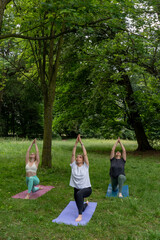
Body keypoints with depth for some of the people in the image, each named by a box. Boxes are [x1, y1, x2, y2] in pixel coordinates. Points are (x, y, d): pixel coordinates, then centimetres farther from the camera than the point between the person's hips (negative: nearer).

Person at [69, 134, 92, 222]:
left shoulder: (85, 166, -5)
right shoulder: (73, 166, 1)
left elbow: (85, 154, -14)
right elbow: (73, 154, -8)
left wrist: (81, 143, -14)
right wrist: (76, 143, -13)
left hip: (87, 189, -4)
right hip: (77, 189, 4)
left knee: (79, 193, -39)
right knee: (82, 208, 16)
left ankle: (80, 215, -29)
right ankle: (86, 204, 54)